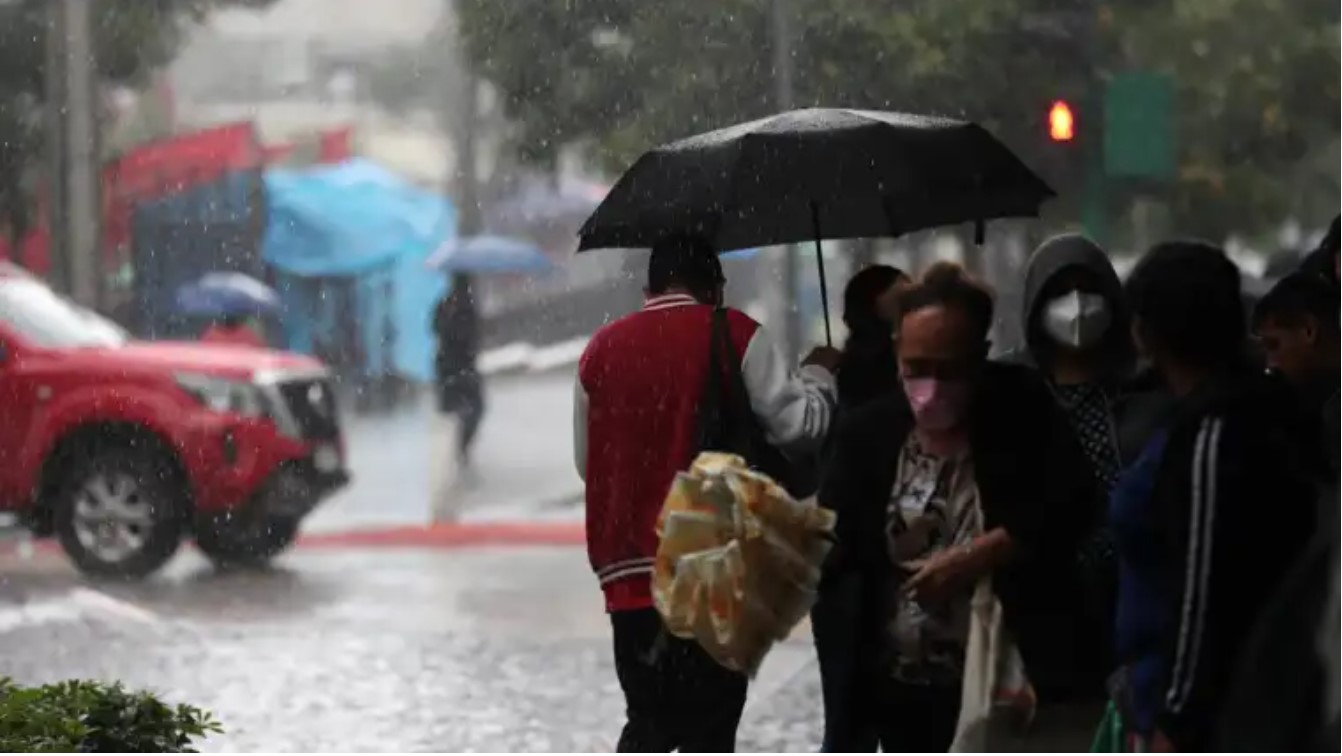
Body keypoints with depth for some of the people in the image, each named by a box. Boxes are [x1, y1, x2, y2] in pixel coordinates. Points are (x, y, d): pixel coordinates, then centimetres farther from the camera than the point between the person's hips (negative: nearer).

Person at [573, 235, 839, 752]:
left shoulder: (601, 349, 9)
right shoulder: (733, 335, -4)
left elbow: (586, 460, 15)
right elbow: (800, 424, -7)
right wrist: (819, 375, 13)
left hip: (628, 568, 4)